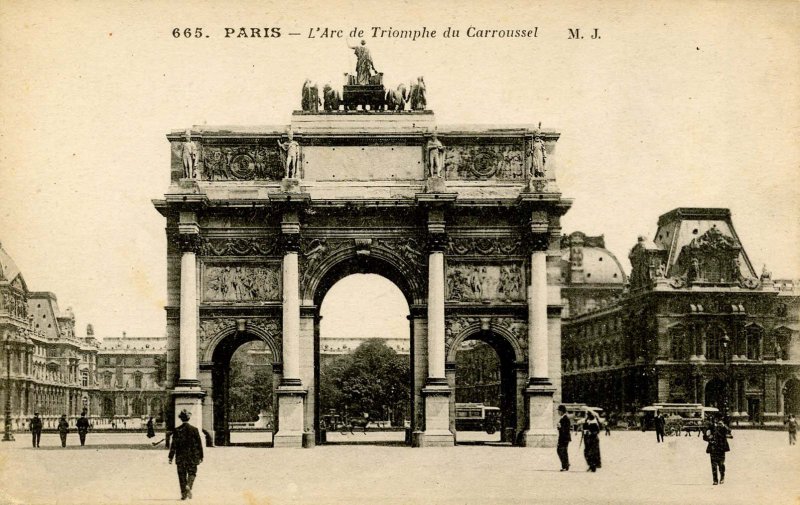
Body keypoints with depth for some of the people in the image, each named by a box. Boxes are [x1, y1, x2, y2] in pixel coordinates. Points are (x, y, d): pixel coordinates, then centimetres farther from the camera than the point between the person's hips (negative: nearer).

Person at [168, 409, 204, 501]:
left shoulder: (177, 430, -5)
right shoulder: (194, 429, -4)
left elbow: (173, 445, -5)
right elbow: (199, 444, 0)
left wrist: (171, 457, -1)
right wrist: (200, 456, 8)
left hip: (180, 457, 0)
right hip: (192, 457, 0)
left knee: (182, 475, 8)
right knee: (192, 473, 11)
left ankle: (183, 493, 7)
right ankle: (188, 486, -16)